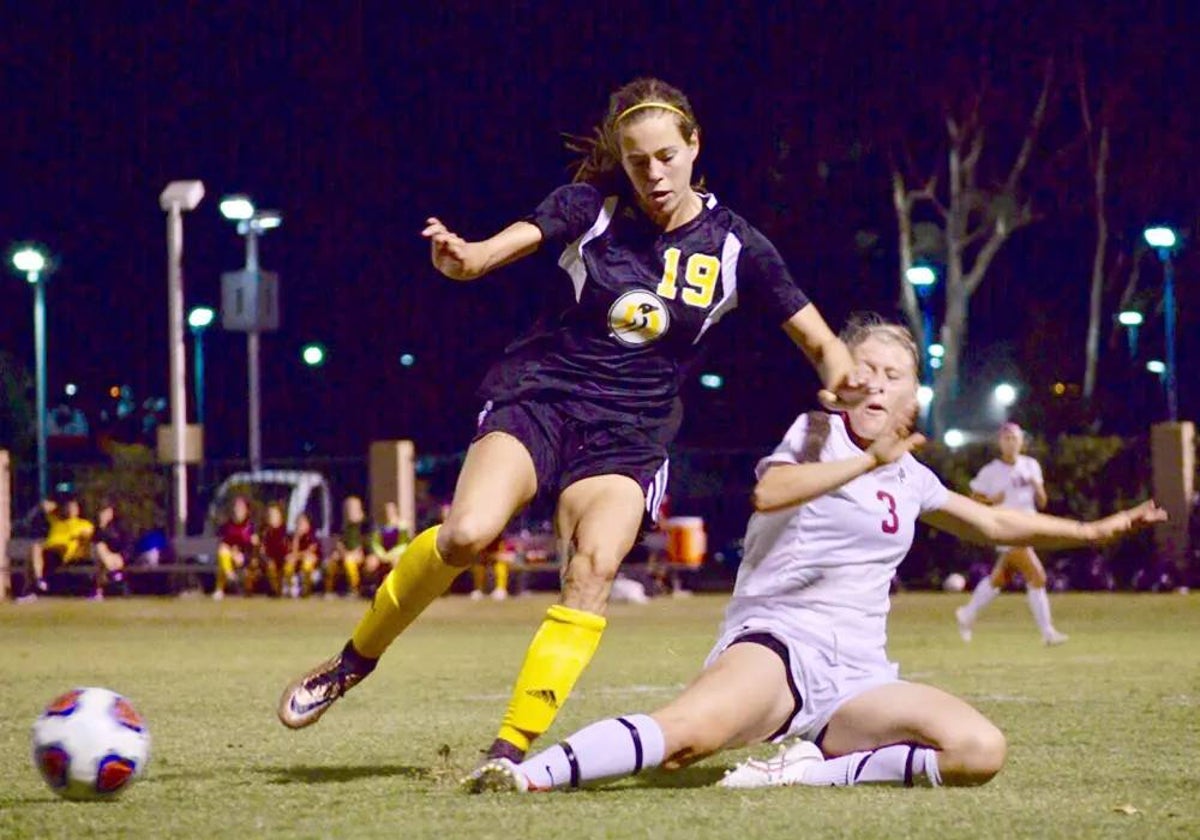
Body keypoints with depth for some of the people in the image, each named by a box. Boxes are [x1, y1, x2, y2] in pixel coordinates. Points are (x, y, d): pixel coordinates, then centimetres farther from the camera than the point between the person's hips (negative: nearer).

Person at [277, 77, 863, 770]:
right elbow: (495, 251, -16)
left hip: (630, 433, 1)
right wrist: (458, 258, -40)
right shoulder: (591, 207, -2)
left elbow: (818, 340, 5)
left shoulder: (734, 245, 1)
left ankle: (510, 751, -23)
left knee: (596, 566, -26)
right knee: (468, 533, -26)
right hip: (540, 393, -1)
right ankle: (354, 661, -2)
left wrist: (840, 374, -19)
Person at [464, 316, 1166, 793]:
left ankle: (807, 769, -17)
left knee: (981, 749, -22)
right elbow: (770, 491, -18)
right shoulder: (816, 433, 5)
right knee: (692, 731, -40)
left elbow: (994, 525, 36)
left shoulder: (911, 478, 20)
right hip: (776, 641, -6)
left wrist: (1093, 531, 34)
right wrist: (868, 461, -26)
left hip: (856, 677, 6)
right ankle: (523, 774, -41)